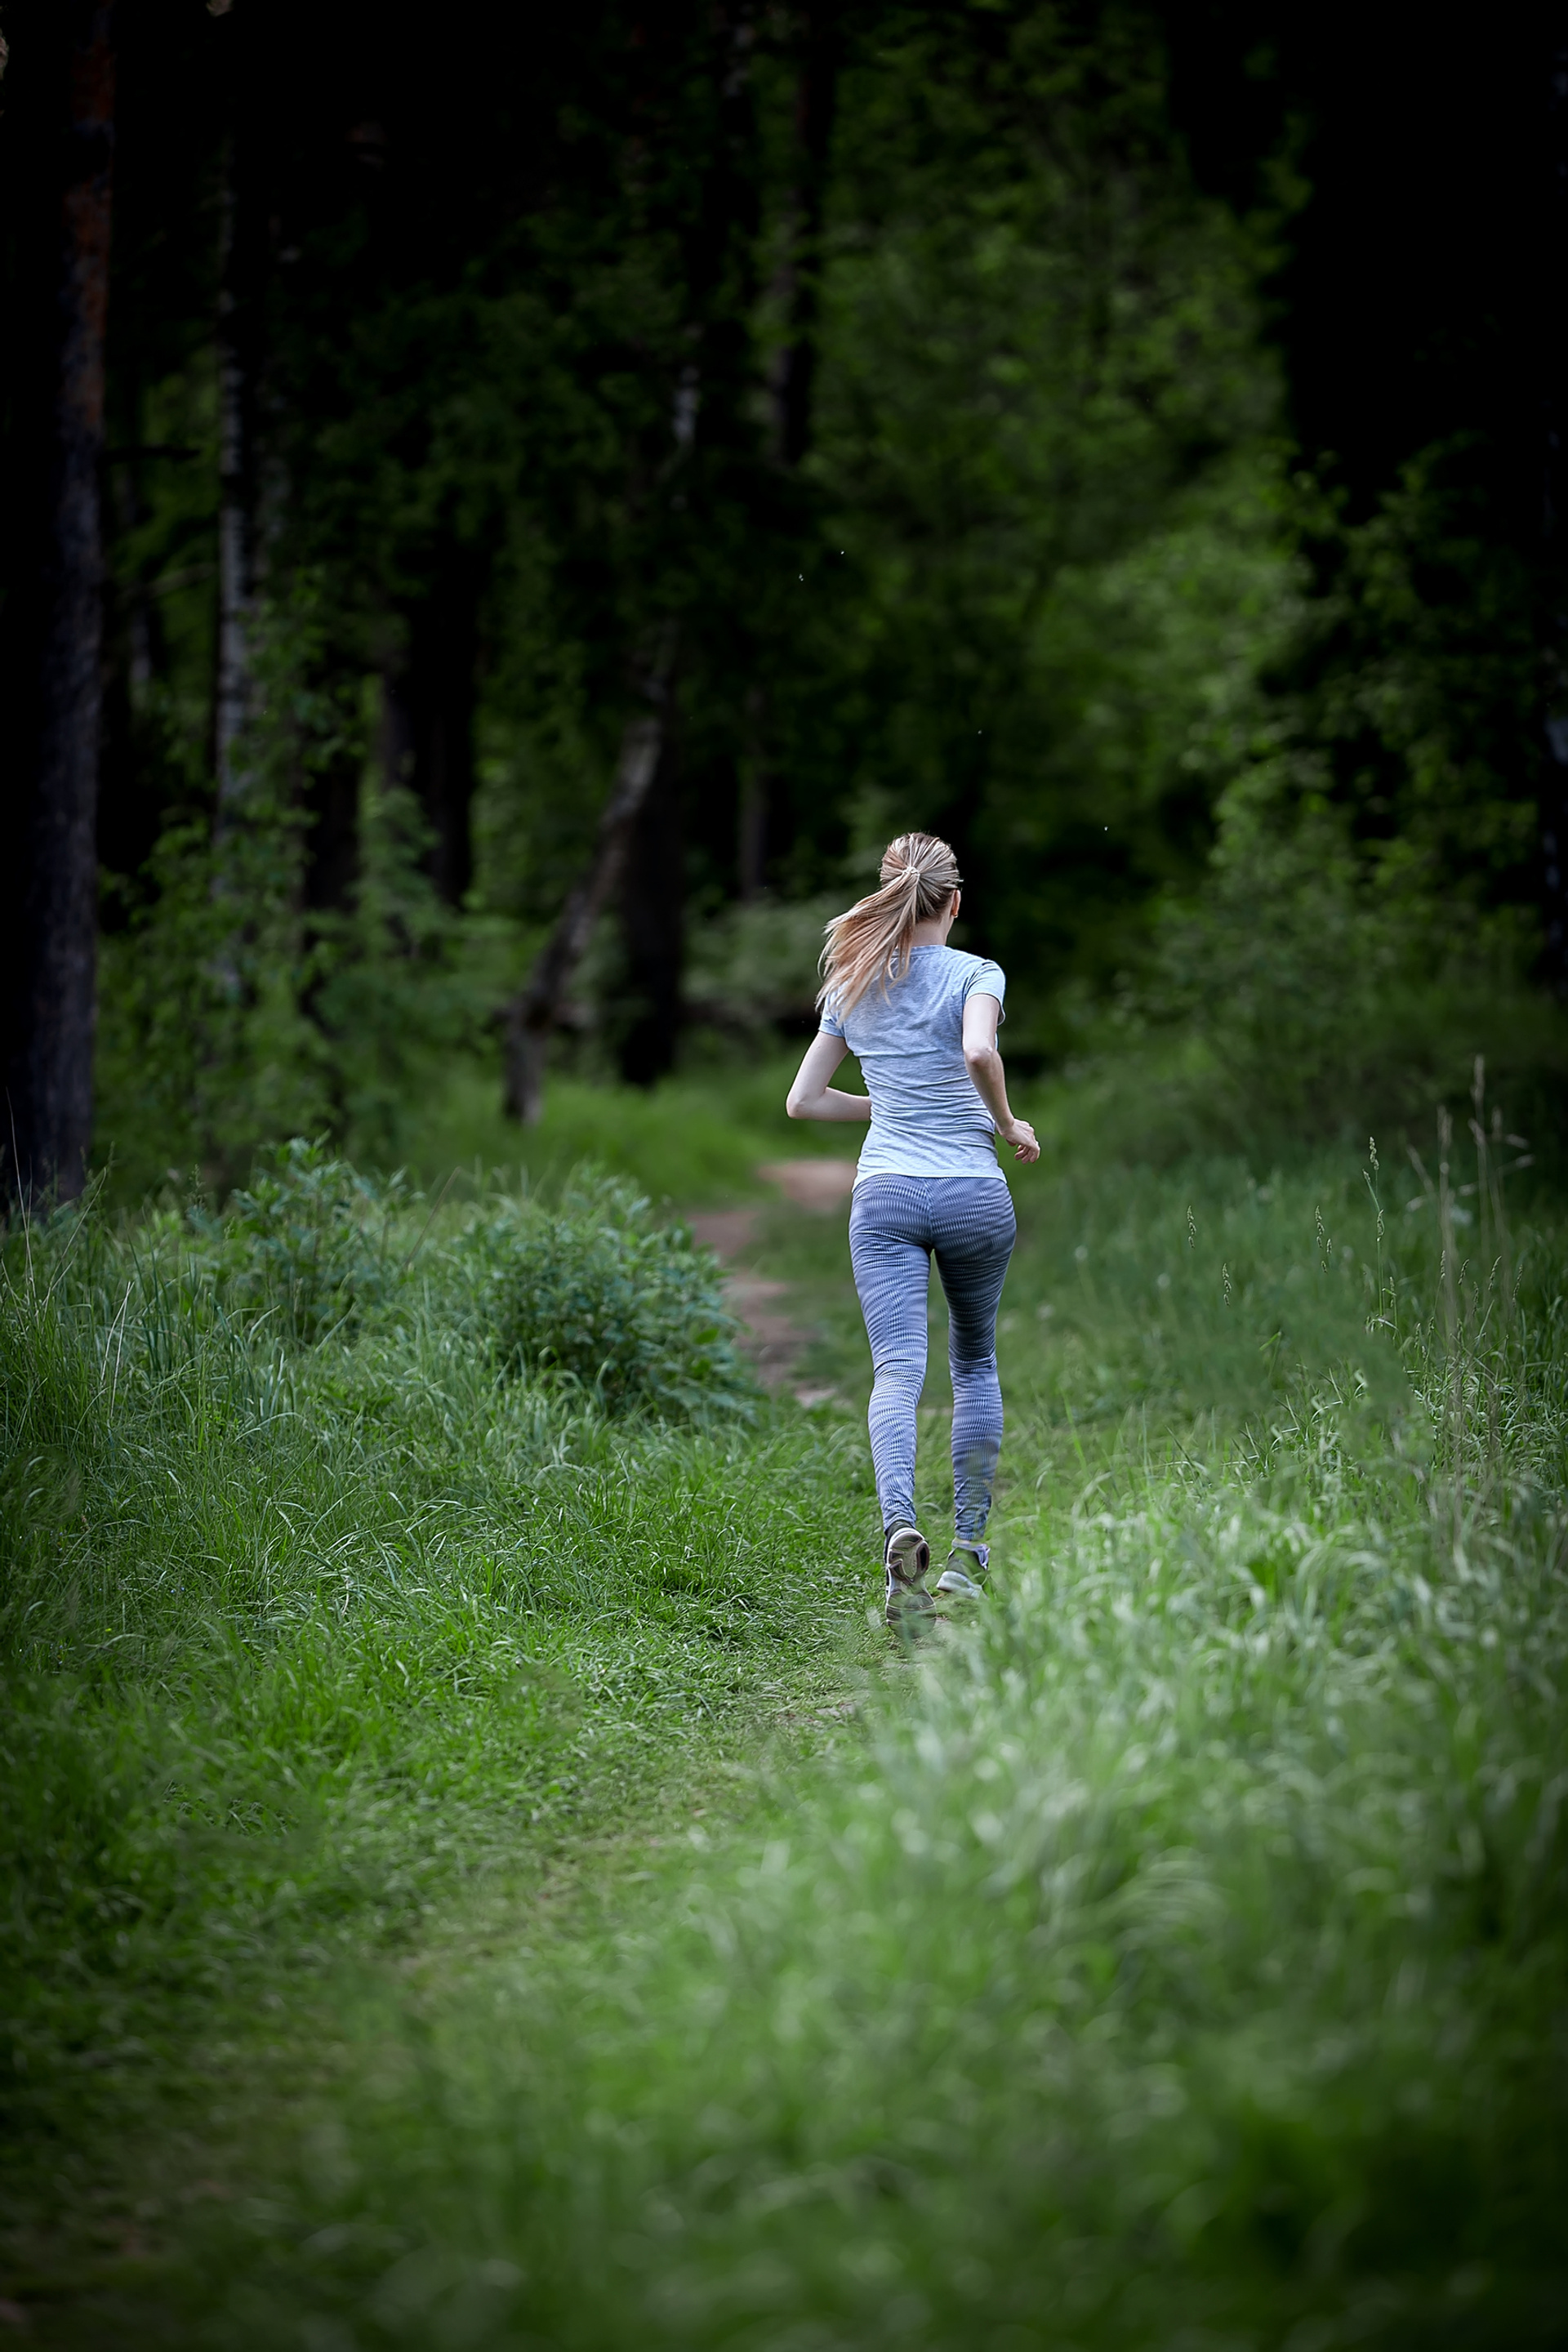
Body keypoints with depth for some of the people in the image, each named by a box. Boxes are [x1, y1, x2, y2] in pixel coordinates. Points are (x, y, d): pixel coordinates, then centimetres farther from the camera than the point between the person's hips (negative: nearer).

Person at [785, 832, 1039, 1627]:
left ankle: (899, 1524, -38)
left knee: (898, 1370, -11)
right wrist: (1008, 1126, -5)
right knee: (975, 1364, 19)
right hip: (973, 1193, -1)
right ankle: (968, 1546, 18)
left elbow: (803, 1100, 13)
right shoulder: (977, 975, 0)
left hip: (885, 1193, 1)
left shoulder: (853, 986, 11)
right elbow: (978, 1052, -21)